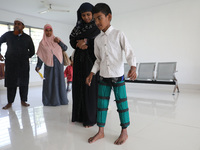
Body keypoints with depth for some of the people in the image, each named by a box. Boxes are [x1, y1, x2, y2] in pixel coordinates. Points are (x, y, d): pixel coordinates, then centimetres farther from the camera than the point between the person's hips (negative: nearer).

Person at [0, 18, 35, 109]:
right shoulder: (8, 35, 5)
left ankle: (23, 100, 14)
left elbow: (32, 51, 14)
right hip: (10, 63, 0)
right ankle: (10, 102, 10)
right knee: (10, 82, 1)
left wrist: (25, 58, 9)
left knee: (23, 82, 2)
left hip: (23, 64, 0)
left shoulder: (27, 38, 5)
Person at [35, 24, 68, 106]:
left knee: (59, 81, 3)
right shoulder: (42, 43, 6)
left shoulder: (56, 39, 10)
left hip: (58, 64, 1)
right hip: (49, 65, -1)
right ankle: (50, 101, 8)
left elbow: (65, 48, 5)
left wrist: (59, 42, -9)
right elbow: (40, 56, 4)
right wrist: (38, 66, -5)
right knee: (49, 82, -1)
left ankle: (61, 99, 14)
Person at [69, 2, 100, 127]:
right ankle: (80, 115, 19)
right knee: (79, 86, 6)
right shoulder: (79, 26, 15)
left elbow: (91, 33, -18)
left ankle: (91, 118, 6)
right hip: (79, 61, 6)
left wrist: (81, 40, -3)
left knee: (91, 87, -5)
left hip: (91, 60, -5)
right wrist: (80, 45, -15)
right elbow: (72, 41, 4)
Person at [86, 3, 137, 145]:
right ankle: (101, 131, 23)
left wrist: (133, 67, -23)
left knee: (121, 103, 3)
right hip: (103, 77, 5)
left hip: (118, 76, -4)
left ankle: (124, 132, 21)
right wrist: (91, 74, 9)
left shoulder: (118, 34, -4)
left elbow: (130, 52, -6)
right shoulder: (97, 39, 9)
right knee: (101, 104, 8)